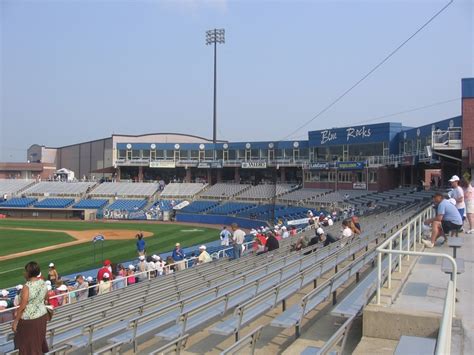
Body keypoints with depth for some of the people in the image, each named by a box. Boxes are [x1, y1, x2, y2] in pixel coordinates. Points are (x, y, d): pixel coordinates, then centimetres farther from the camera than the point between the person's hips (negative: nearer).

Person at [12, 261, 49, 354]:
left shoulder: (27, 287, -24)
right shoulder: (43, 283, -4)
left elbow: (22, 306, -21)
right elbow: (46, 298, 12)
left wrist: (15, 321, -12)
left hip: (29, 319, -7)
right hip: (42, 315, 7)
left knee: (28, 343, 9)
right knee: (39, 339, 23)